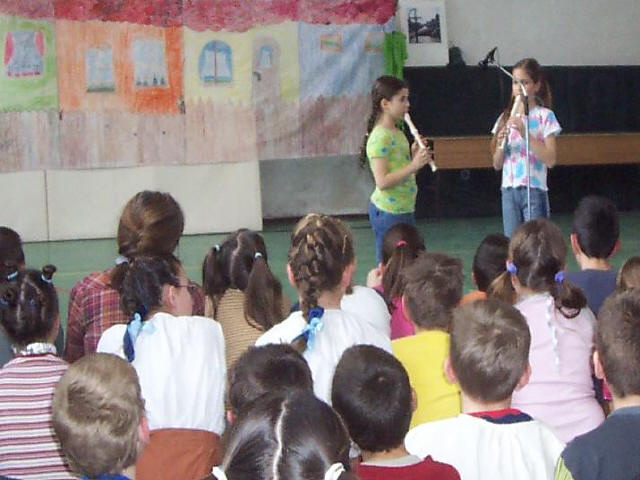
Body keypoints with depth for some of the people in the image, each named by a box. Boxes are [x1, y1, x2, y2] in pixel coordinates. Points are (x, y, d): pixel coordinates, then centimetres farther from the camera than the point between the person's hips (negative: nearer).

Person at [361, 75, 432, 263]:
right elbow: (382, 181, -22)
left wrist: (414, 156, 2)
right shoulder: (380, 137, -15)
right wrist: (414, 165, -23)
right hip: (388, 211, -9)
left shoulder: (398, 134, 12)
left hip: (404, 210, 9)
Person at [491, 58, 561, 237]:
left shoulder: (544, 116, -2)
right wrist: (502, 144, -8)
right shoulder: (505, 118, 11)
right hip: (509, 190, 4)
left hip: (534, 190, -4)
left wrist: (524, 133, -17)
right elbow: (497, 165, 11)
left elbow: (550, 159, -12)